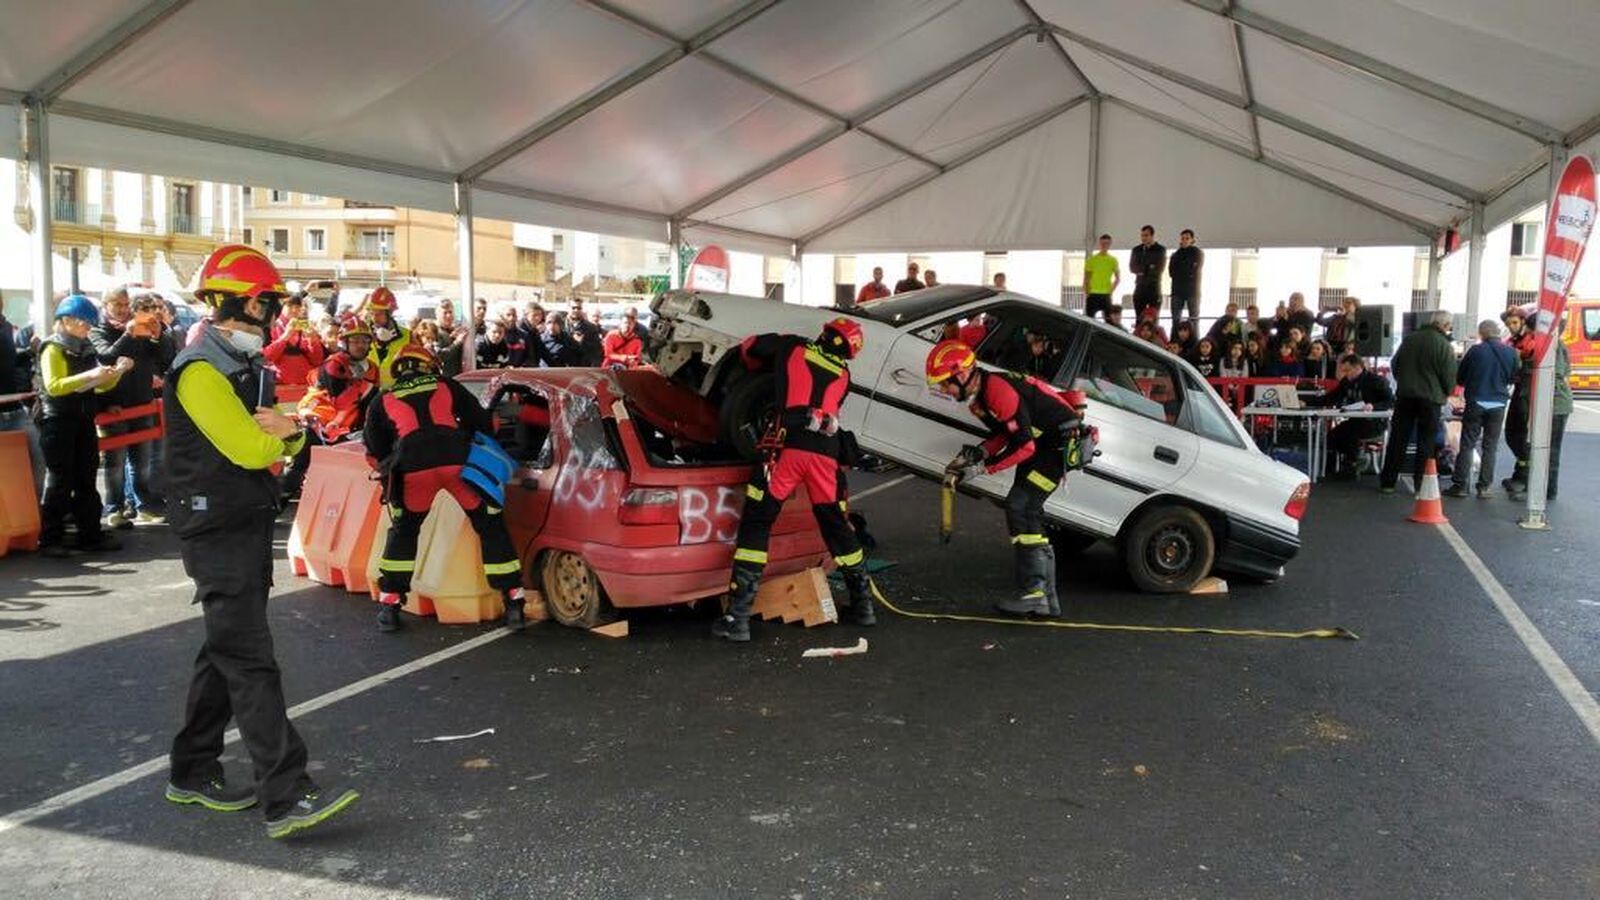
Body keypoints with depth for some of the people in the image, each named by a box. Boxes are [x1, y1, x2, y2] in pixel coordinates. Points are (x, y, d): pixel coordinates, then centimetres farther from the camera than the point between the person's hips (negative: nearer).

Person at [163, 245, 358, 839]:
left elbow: (283, 447, 13)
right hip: (217, 531, -10)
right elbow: (248, 449, -23)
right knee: (250, 661, -13)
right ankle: (287, 796, -16)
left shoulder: (247, 367, 16)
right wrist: (277, 434, -2)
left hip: (251, 526, 10)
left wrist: (288, 430, -9)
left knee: (225, 652, 16)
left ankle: (193, 773, 28)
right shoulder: (201, 370, -14)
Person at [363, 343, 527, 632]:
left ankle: (389, 607, 22)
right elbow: (484, 423, 25)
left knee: (403, 532, 23)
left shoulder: (383, 401, 26)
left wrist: (390, 472, 44)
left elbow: (376, 456, 26)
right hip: (459, 461, 0)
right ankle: (514, 606, 10)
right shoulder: (446, 386, 26)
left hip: (413, 468, 0)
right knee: (492, 528, 11)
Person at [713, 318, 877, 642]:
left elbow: (749, 347, 25)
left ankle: (738, 616, -6)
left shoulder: (793, 347, 16)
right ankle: (863, 604, 30)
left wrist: (766, 369, 45)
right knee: (837, 527, 19)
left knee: (756, 524, 1)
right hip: (827, 452, 3)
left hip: (788, 446, -3)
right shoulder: (843, 375, 22)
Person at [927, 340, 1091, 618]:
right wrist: (979, 452, -3)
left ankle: (1033, 592, -14)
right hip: (1042, 442, 11)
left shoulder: (999, 391, -26)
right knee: (1028, 512, 10)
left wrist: (983, 467, -20)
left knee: (1019, 506, -16)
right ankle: (1047, 599, 16)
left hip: (1062, 442, -10)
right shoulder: (978, 396, 6)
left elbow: (1024, 446, -26)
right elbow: (1002, 433, 15)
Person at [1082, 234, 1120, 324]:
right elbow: (1086, 278, 4)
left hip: (1106, 295, 2)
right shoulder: (1092, 259, 2)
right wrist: (1086, 292, -3)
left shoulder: (1113, 260, 6)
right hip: (1092, 295, -2)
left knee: (1109, 319, 1)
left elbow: (1118, 278, 13)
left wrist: (1111, 290, 2)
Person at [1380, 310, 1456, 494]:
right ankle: (1420, 484, 7)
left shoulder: (1410, 339, 4)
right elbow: (1449, 376, -8)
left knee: (1398, 439, 8)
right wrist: (1446, 392, 11)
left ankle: (1387, 481, 9)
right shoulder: (1444, 345, -10)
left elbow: (1394, 365, 12)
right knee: (1426, 442, 6)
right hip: (1430, 398, -4)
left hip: (1405, 394, 4)